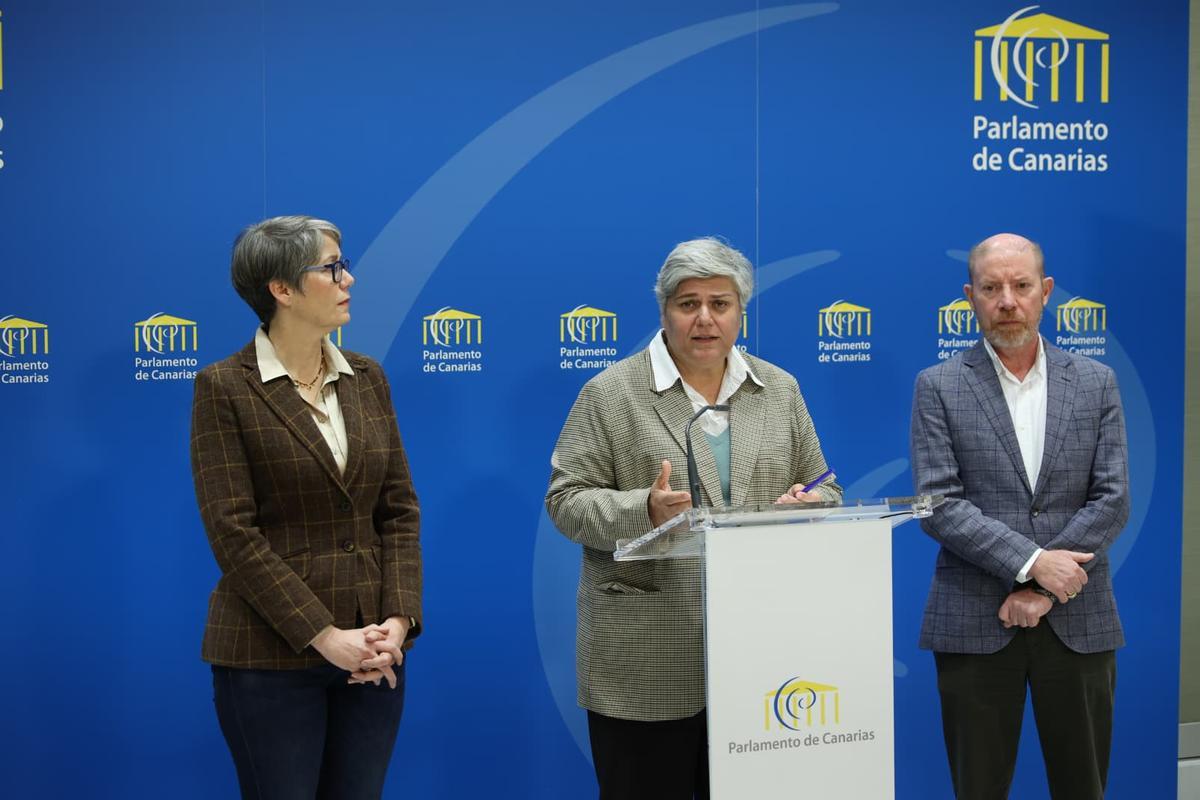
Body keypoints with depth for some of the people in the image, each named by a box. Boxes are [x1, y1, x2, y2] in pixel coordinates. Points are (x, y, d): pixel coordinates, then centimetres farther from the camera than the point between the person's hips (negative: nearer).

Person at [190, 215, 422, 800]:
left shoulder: (367, 378, 8)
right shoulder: (224, 387, -7)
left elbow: (400, 511, 6)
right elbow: (233, 532, -12)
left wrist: (398, 621, -7)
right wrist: (323, 635, -16)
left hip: (372, 650, 5)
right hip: (271, 653, -4)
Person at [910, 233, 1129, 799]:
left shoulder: (1095, 382, 6)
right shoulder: (938, 387, 0)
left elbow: (1112, 500, -1)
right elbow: (939, 505, -8)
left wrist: (1041, 589, -10)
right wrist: (1031, 562, -18)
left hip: (1079, 621, 2)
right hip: (975, 624, -2)